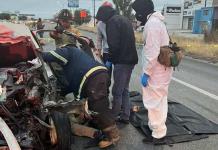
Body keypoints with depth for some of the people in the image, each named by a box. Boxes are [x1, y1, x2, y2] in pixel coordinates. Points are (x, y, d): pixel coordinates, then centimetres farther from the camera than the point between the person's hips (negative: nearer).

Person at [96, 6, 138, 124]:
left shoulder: (112, 22, -9)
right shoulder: (124, 19, 20)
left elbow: (114, 44, -18)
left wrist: (110, 59, -6)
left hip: (122, 61, -9)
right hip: (131, 59, 10)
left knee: (117, 91, -1)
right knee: (124, 89, 16)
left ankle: (113, 117, 8)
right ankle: (125, 116, 21)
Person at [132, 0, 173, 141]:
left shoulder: (152, 23, -18)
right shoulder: (157, 21, 15)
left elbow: (152, 52, -25)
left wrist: (146, 73, -19)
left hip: (156, 71, -10)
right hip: (162, 69, 10)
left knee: (154, 101, 0)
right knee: (159, 100, 20)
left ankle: (158, 132, 12)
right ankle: (156, 125, 35)